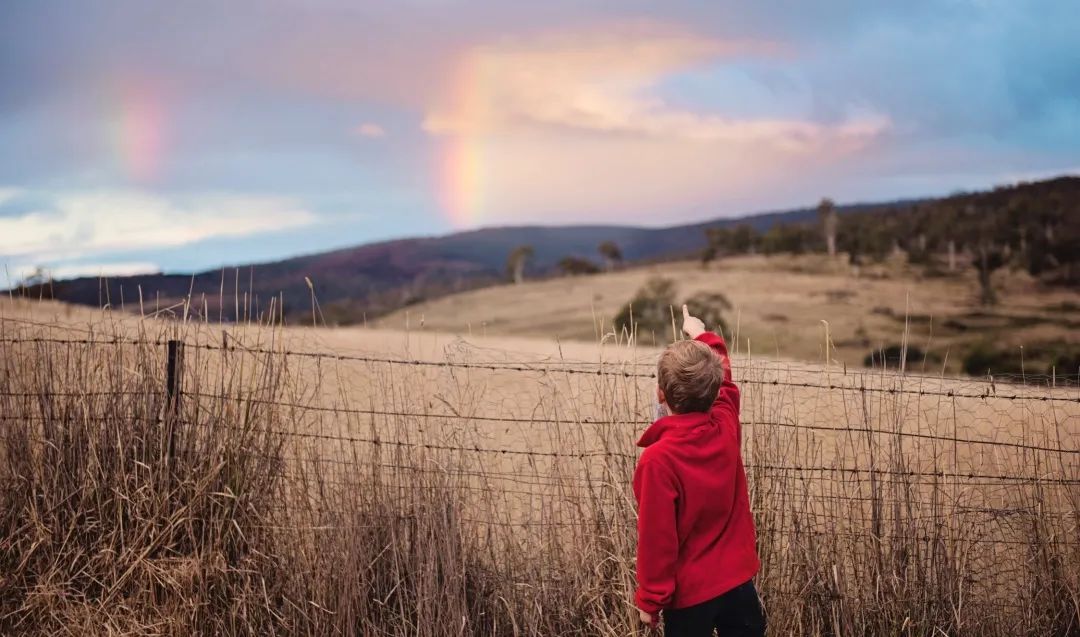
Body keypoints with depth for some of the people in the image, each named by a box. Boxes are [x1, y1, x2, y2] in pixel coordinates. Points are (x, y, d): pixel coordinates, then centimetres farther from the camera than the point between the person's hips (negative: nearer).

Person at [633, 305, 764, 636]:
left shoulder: (658, 459, -24)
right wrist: (703, 335, 31)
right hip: (738, 578, 5)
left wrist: (650, 599, -7)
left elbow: (656, 538, -19)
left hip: (689, 592, -5)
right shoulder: (726, 427, -7)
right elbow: (723, 381, 15)